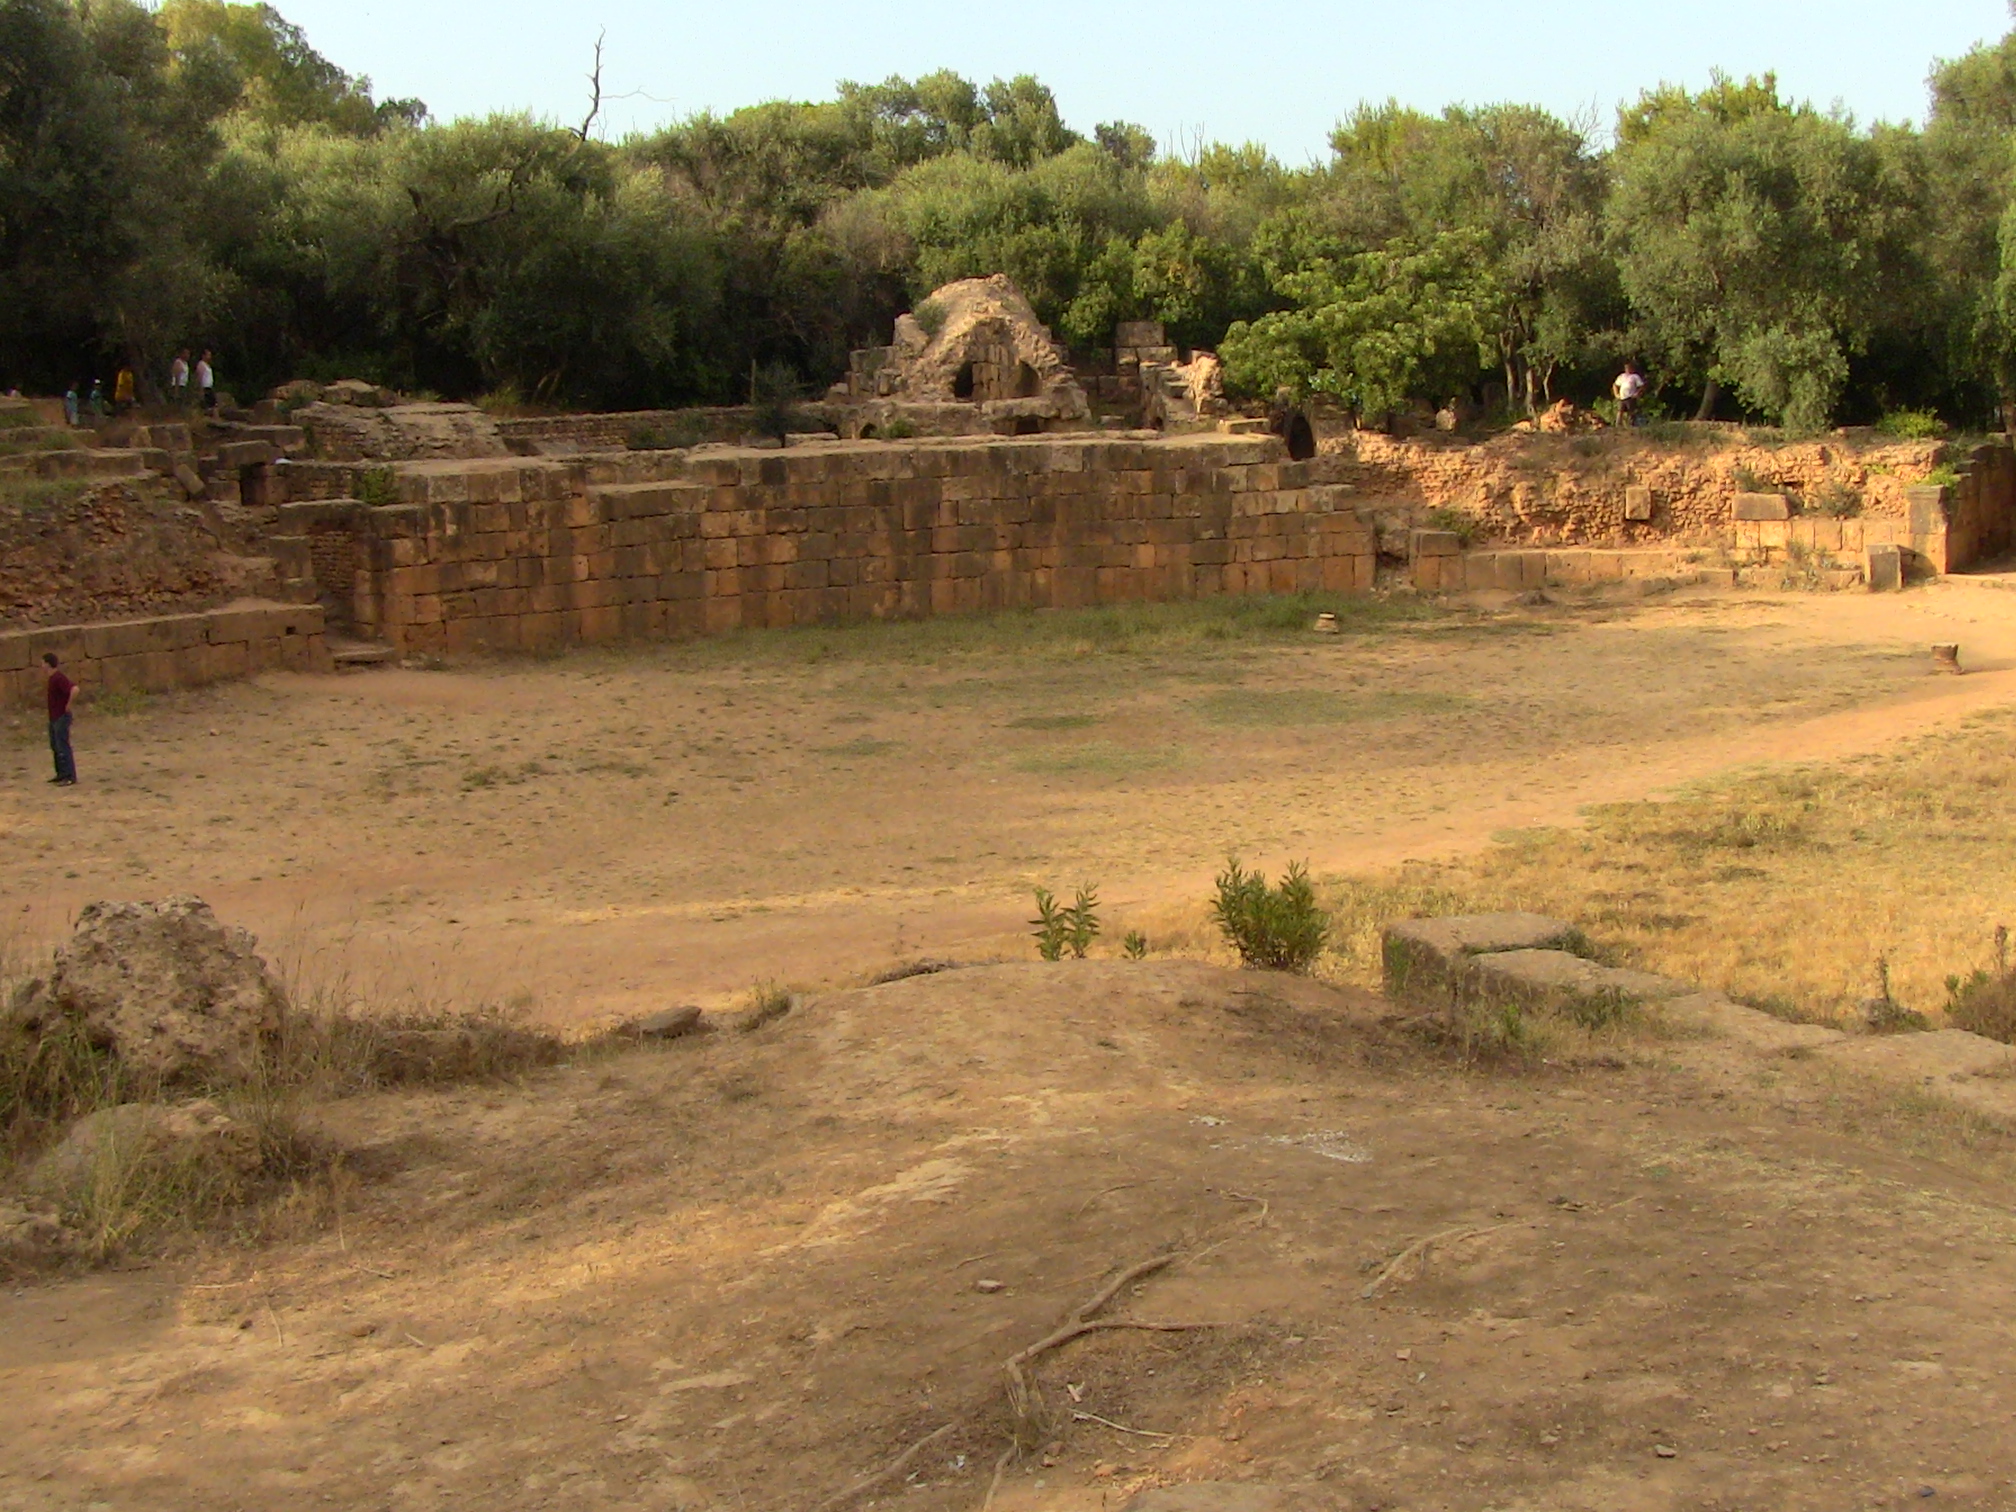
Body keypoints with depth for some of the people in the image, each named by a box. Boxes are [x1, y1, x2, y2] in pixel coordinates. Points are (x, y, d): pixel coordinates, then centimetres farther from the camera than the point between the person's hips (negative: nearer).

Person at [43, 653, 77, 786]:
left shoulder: (59, 677, -21)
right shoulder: (53, 677, 10)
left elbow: (74, 689, -34)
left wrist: (68, 705, -23)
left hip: (61, 717, -10)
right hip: (54, 717, 10)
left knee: (63, 747, -8)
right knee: (55, 747, 17)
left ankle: (70, 777, -6)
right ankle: (61, 774, 26)